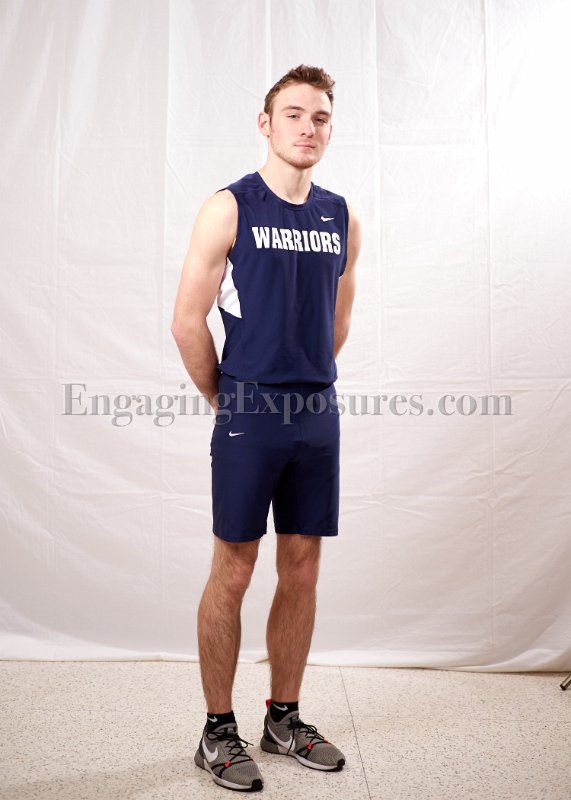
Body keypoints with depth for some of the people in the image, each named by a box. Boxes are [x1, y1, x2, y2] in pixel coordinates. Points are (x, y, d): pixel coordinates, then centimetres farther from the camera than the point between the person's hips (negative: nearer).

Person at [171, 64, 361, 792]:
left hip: (317, 413, 5)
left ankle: (284, 719, 27)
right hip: (248, 416, -5)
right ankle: (218, 731, 18)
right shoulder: (229, 208, -5)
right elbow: (188, 322, -6)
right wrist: (224, 400, 2)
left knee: (302, 570, 10)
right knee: (233, 572, 2)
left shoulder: (342, 219, 11)